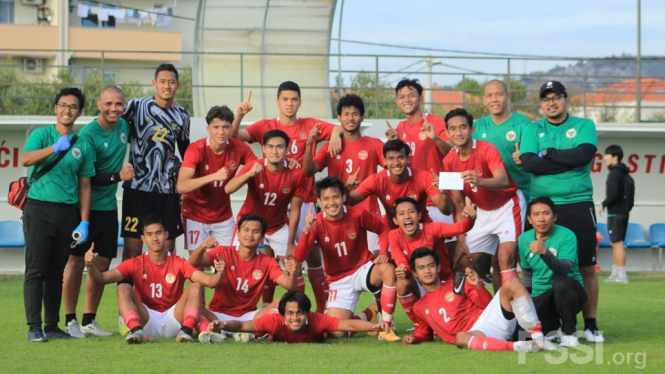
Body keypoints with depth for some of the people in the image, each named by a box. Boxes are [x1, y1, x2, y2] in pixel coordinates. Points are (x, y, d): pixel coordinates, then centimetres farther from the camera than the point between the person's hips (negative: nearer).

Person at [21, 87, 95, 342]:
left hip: (68, 213, 3)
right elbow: (25, 159, -16)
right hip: (39, 208, -3)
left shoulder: (83, 146, 11)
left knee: (57, 272, 7)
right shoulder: (42, 135, 2)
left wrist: (84, 222, 5)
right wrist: (55, 148, -29)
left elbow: (84, 186, 12)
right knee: (36, 270, -7)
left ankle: (52, 326, 13)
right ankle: (34, 327, -8)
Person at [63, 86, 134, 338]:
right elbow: (88, 178, -18)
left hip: (109, 206, 7)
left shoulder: (124, 126, 5)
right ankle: (70, 320, 4)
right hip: (86, 206, -7)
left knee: (102, 264, 9)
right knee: (77, 261, -4)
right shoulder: (88, 134, -15)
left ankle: (89, 321, 18)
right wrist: (118, 176, -26)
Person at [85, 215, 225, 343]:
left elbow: (210, 281, -11)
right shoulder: (135, 264, 4)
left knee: (194, 289, -20)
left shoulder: (179, 264, 2)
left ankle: (186, 331, -38)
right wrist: (90, 266, -28)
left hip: (172, 320, 0)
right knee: (124, 288, -20)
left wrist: (219, 274, -35)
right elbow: (101, 278, -6)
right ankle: (137, 331, -40)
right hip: (147, 321, 0)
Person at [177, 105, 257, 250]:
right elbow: (181, 187, -32)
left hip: (224, 216, 3)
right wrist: (214, 176, -42)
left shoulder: (239, 148, -12)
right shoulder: (196, 149, -21)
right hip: (196, 216, -3)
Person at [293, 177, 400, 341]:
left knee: (388, 269, -36)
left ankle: (386, 327, -21)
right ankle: (369, 314, 18)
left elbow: (383, 230, 3)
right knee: (337, 332, -16)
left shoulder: (358, 215, -14)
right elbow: (299, 257, -22)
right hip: (339, 280, 1)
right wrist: (307, 230, -36)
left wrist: (383, 254, -14)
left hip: (363, 270, -1)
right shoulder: (317, 223, -13)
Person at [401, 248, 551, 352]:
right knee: (461, 337, -41)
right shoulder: (419, 307, 19)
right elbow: (424, 333, 33)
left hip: (492, 319, 1)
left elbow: (488, 305, 10)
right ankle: (516, 346, -51)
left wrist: (478, 286, -8)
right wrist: (414, 338, 11)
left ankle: (537, 338, -35)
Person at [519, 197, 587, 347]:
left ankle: (569, 333, -15)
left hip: (569, 294, -4)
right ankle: (553, 327, 16)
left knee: (561, 282, -39)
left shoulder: (566, 236, -15)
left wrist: (545, 252, -49)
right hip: (540, 298, 4)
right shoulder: (524, 239, 1)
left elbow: (564, 269, -33)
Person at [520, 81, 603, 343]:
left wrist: (548, 153, -7)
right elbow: (528, 162, -8)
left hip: (578, 205, -1)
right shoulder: (533, 130, 10)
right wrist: (569, 162, -11)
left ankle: (591, 324, 7)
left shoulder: (584, 126, 7)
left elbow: (584, 154, -13)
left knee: (586, 267, 0)